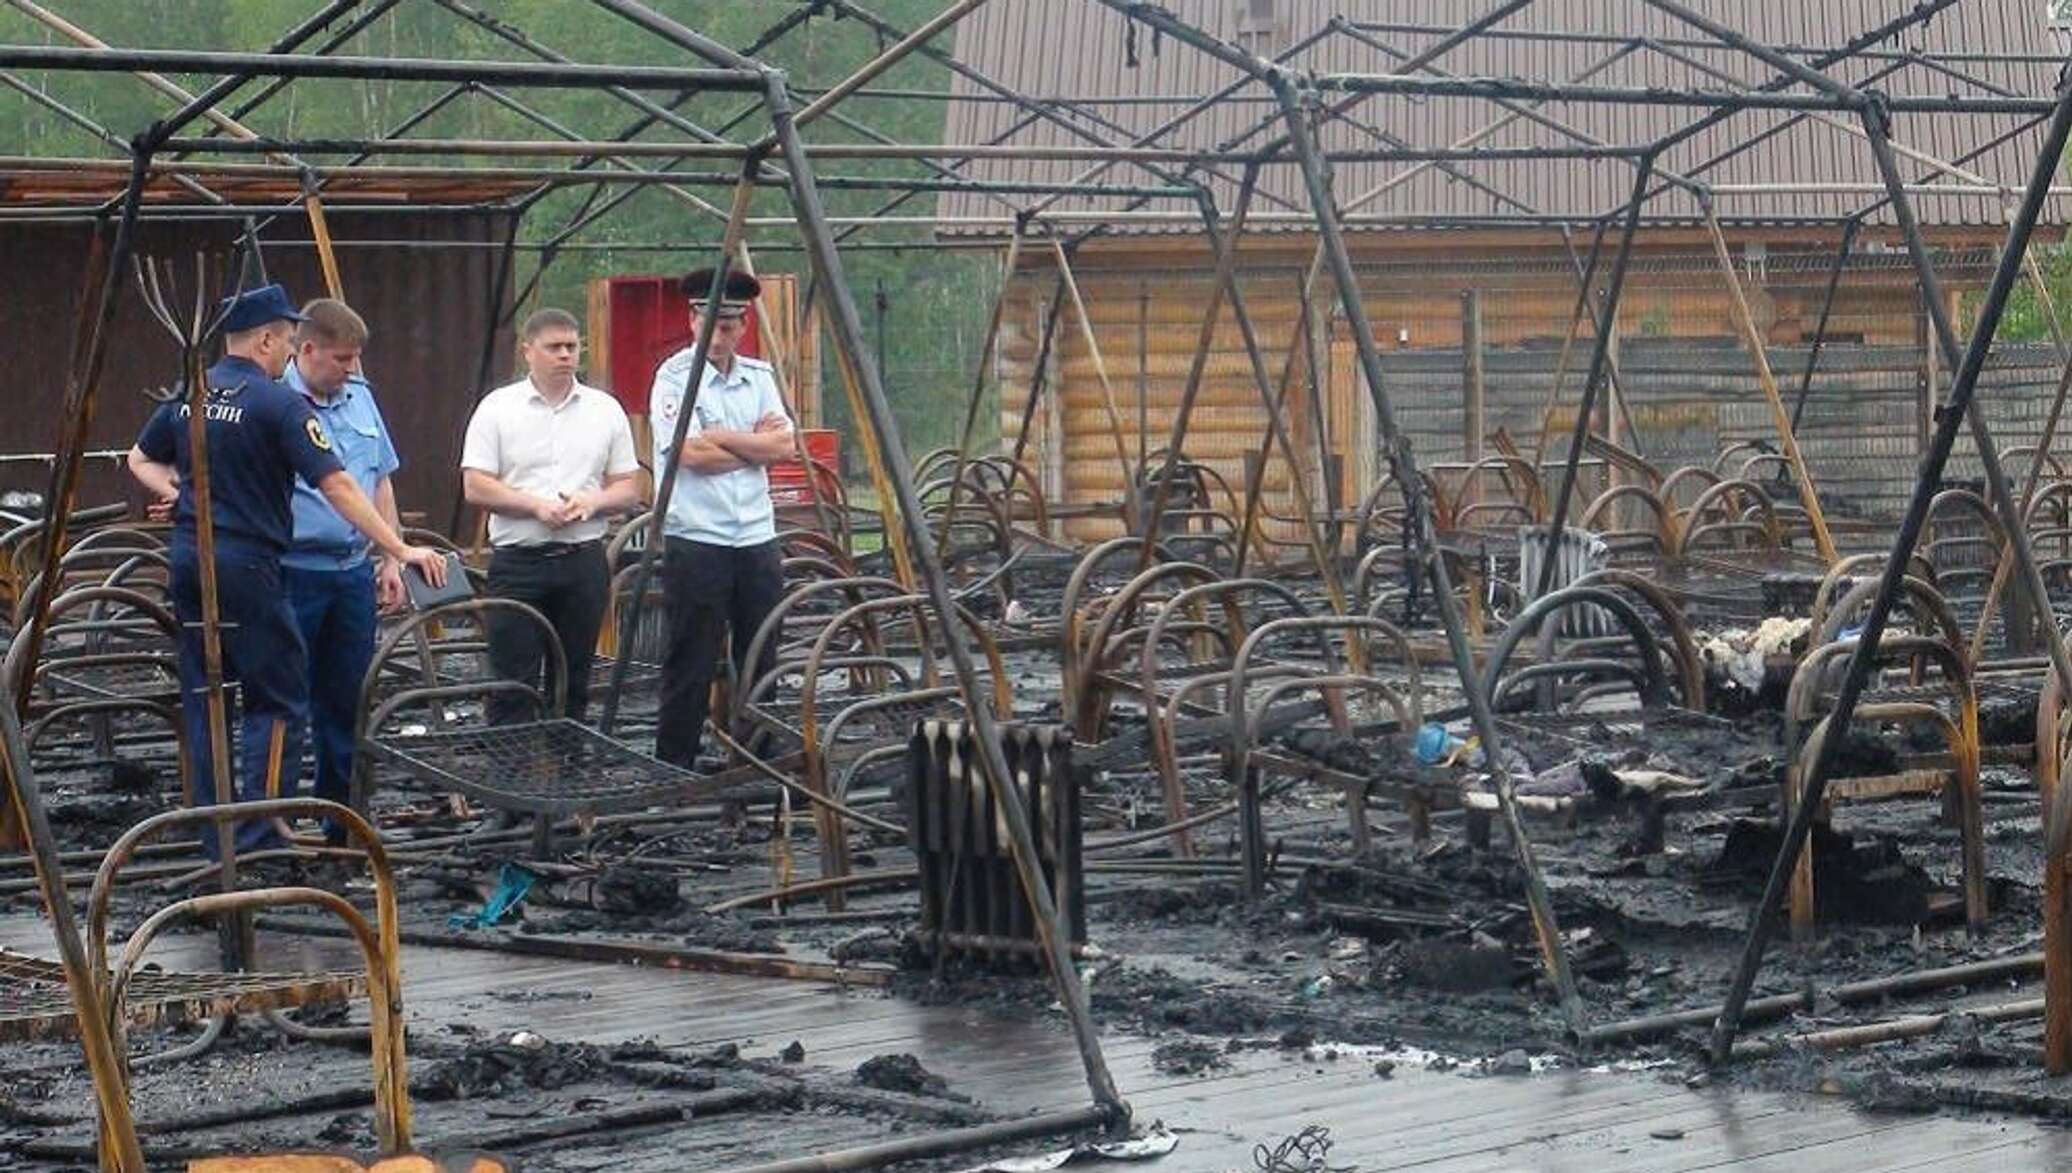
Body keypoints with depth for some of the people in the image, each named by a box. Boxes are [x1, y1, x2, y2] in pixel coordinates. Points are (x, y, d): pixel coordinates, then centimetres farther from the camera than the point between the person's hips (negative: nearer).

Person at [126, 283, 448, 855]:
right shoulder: (278, 404, -12)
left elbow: (142, 460, 23)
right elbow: (336, 487, -17)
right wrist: (401, 550, -16)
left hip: (189, 556, 7)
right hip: (245, 561, -7)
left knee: (204, 697, 11)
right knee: (278, 698, 1)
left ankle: (215, 836, 15)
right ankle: (256, 833, -6)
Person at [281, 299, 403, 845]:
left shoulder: (359, 397, 11)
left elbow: (381, 482, 18)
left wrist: (391, 558, 14)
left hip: (353, 571, 7)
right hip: (294, 571, -6)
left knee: (347, 701, 12)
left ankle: (343, 822, 21)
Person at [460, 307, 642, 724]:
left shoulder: (605, 410, 9)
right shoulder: (498, 408, 0)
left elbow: (628, 488, 9)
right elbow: (476, 487, -6)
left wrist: (592, 502, -11)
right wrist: (537, 505, -17)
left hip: (583, 561, 3)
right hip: (518, 560, -3)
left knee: (574, 684, 9)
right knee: (512, 683, -5)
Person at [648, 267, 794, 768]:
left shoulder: (759, 377, 12)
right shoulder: (675, 376, -5)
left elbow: (784, 445, 0)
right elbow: (694, 454, -16)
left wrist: (722, 437, -11)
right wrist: (756, 443, -5)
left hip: (757, 539, 5)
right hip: (696, 540, -5)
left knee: (760, 666, 9)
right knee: (691, 670, -3)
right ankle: (673, 771, 3)